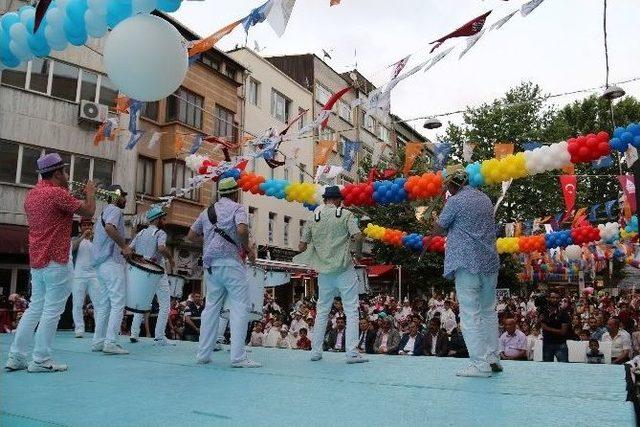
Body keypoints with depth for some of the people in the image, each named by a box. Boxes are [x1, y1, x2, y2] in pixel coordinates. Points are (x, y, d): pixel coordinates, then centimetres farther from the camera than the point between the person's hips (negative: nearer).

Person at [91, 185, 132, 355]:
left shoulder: (104, 212, 24)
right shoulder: (115, 210, -7)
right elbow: (110, 227, -28)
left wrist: (122, 250, 18)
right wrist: (124, 246, -21)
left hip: (101, 264, 10)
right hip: (112, 263, -10)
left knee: (104, 304, 12)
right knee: (118, 304, -9)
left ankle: (98, 341, 14)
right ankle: (111, 343, -12)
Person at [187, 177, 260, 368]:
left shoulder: (208, 211, 18)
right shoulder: (237, 208, -1)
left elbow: (191, 236, 22)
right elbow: (242, 230, -20)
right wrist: (248, 248, -6)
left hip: (210, 264, 7)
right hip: (230, 261, -7)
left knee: (211, 307, 13)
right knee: (240, 307, -5)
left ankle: (203, 354, 15)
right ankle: (238, 356, -10)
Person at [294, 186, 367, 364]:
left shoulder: (313, 217, 7)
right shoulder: (345, 214, -2)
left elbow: (302, 247, 6)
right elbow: (358, 237, -13)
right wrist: (359, 253, 6)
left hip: (324, 271, 4)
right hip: (344, 269, -4)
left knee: (322, 311, 14)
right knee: (351, 310, 2)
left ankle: (316, 351, 17)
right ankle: (352, 352, -2)